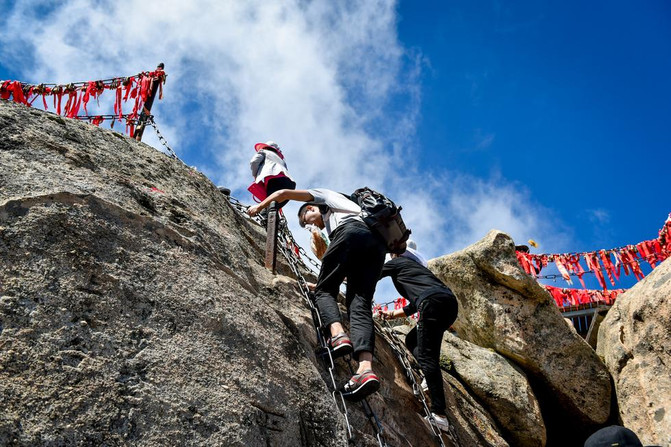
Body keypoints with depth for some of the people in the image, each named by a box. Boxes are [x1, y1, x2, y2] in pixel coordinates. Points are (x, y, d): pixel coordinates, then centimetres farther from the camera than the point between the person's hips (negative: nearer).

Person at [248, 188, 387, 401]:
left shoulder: (323, 195, 30)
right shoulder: (339, 209, 46)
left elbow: (283, 193, 21)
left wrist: (258, 207, 35)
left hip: (352, 232, -6)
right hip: (377, 242, 6)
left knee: (324, 290, 1)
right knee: (360, 304, -9)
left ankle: (338, 334, -31)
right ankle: (366, 367, -31)